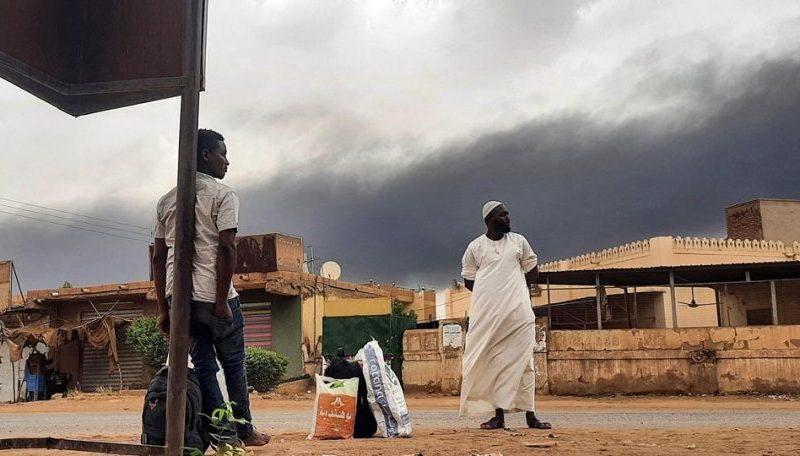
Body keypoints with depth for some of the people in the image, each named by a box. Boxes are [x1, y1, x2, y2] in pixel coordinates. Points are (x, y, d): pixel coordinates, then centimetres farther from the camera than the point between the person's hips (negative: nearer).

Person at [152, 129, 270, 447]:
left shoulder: (166, 200, 16)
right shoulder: (223, 195, -3)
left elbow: (158, 257, 13)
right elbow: (226, 248, -15)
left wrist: (163, 308, 14)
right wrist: (222, 300, -14)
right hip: (213, 295, -5)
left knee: (203, 367, 9)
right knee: (233, 365, 10)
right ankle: (245, 431, 17)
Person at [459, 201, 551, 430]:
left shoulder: (519, 241, 11)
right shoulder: (475, 247, 7)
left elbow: (533, 273, 16)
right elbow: (468, 281, 9)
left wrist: (513, 289, 9)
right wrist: (490, 293, 1)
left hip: (519, 311, 1)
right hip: (487, 314, -1)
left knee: (522, 363, -1)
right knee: (493, 363, -1)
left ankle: (530, 415, 1)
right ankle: (499, 415, 2)